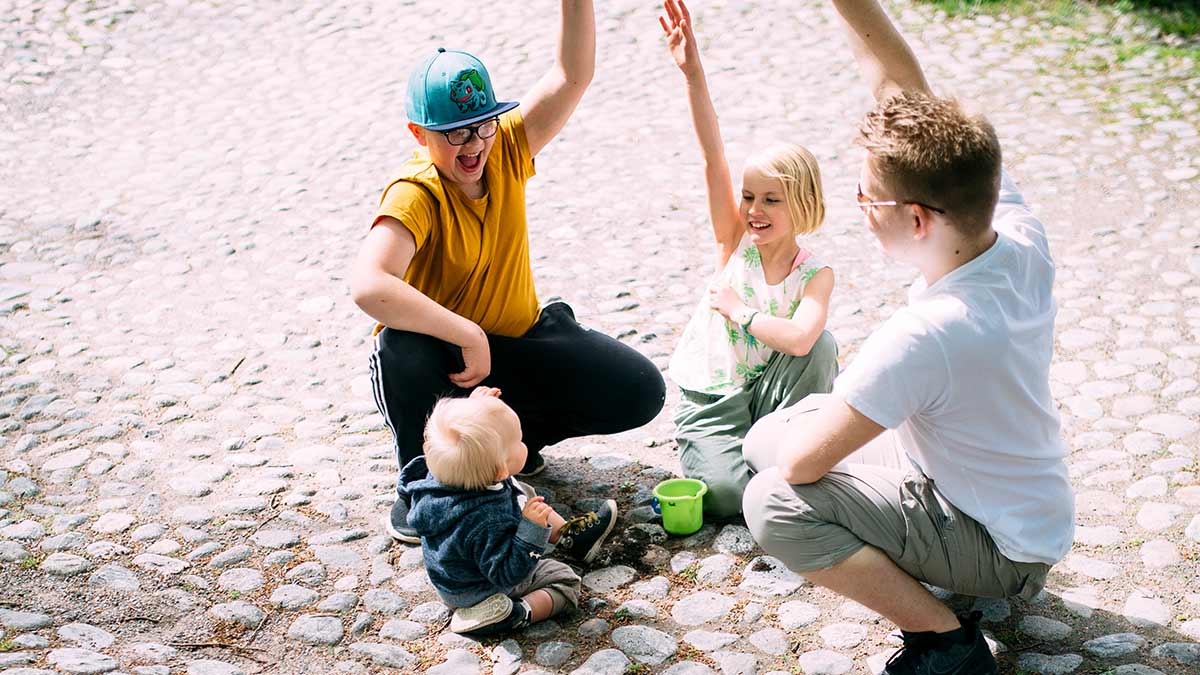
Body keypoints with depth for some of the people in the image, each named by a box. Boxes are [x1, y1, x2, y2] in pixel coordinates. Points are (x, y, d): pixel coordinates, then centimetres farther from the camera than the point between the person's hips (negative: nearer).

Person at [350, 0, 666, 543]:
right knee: (401, 349, -41)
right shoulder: (414, 195, -27)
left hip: (520, 339, 5)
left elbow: (572, 76, -17)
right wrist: (467, 336, -41)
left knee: (640, 393, -11)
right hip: (444, 350, -4)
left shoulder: (506, 151, -10)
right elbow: (367, 286, -44)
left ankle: (517, 430, 16)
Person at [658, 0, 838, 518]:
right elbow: (712, 156, -21)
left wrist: (741, 311, -19)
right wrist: (692, 72, -32)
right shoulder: (735, 238, -9)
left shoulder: (815, 274, -12)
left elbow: (799, 337, -33)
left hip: (770, 389, 1)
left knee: (821, 345, -27)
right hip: (711, 397, -1)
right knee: (730, 494, -23)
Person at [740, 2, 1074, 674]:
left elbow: (802, 462, -28)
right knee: (767, 434, 10)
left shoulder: (921, 338, -38)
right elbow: (903, 86, -12)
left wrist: (803, 423, -6)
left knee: (775, 501, -23)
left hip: (1004, 553, -8)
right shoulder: (1020, 233, -18)